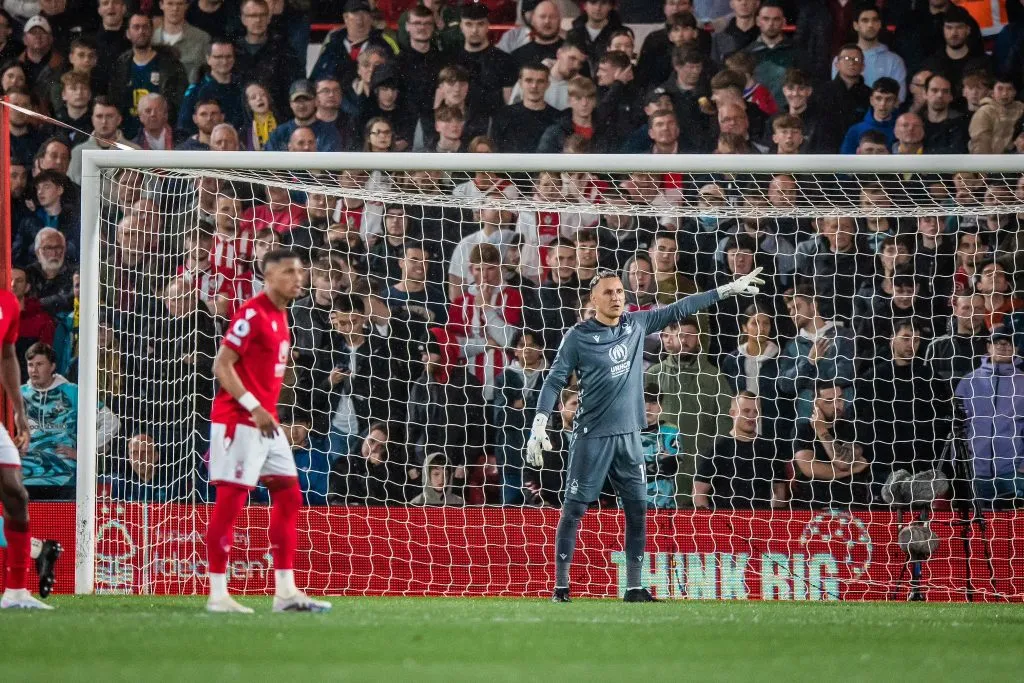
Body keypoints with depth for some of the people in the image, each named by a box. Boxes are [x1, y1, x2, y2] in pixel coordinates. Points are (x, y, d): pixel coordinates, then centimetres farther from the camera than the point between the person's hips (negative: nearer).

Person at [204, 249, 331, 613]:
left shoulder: (280, 316, 15)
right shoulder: (252, 314, -13)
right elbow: (222, 365, -18)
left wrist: (266, 411, 16)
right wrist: (254, 408, -22)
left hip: (265, 421, 10)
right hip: (238, 420, -10)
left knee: (289, 497, 8)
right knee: (230, 501, -7)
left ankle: (285, 591, 10)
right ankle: (218, 594, -5)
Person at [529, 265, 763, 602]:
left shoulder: (636, 324, 7)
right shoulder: (579, 337, -7)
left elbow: (679, 309, 13)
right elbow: (554, 381, -7)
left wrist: (728, 290, 12)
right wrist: (539, 426, -15)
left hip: (628, 436, 5)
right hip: (591, 436, -5)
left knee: (637, 510, 4)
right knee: (574, 510, -3)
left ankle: (634, 588, 11)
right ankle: (560, 587, 1)